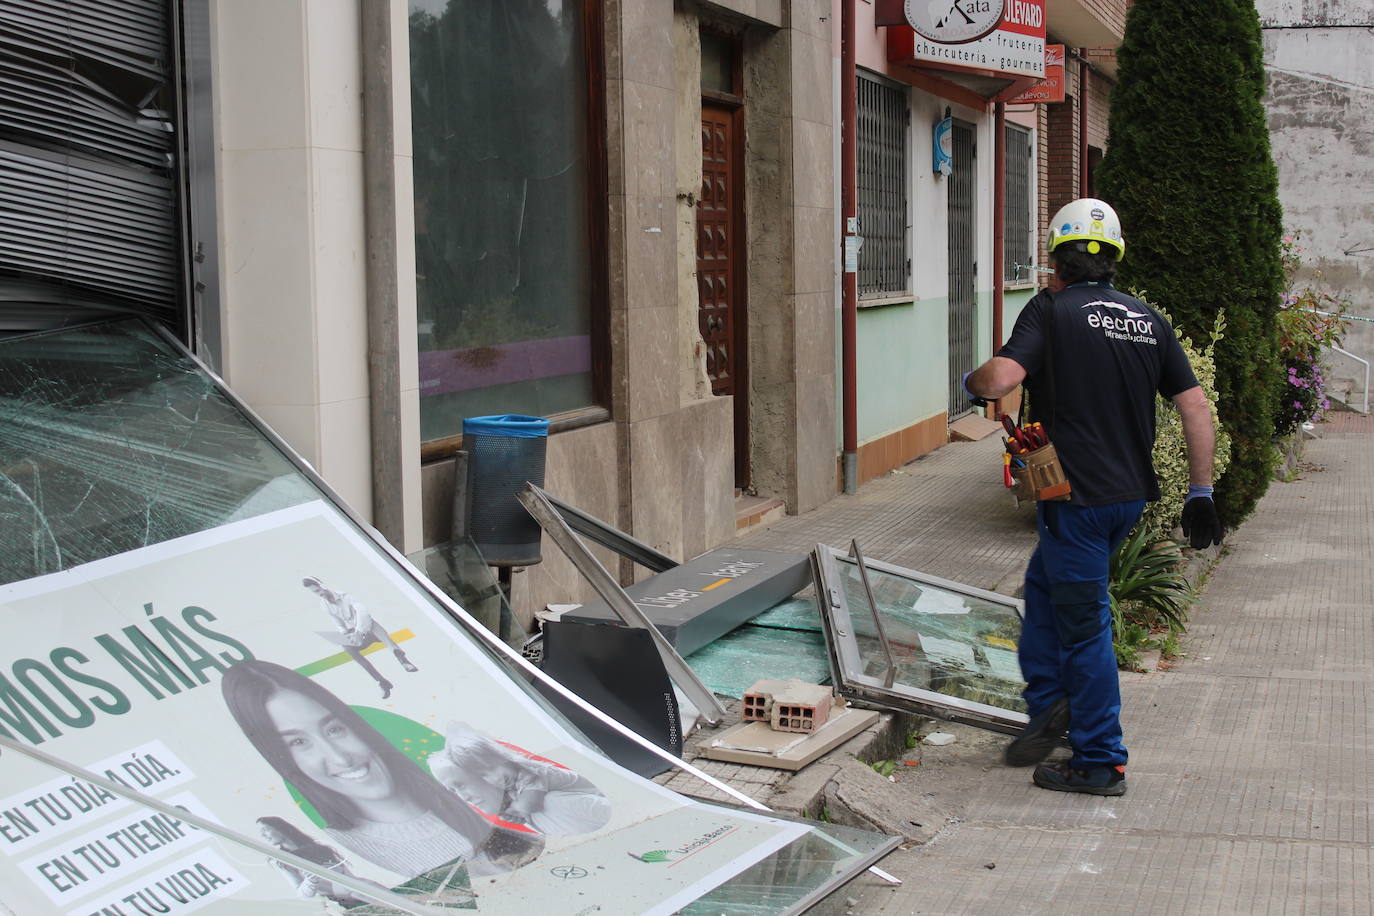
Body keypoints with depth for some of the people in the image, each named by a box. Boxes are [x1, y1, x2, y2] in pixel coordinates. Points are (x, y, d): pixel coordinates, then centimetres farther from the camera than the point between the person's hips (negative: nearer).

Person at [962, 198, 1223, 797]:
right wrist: (1200, 492, 11)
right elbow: (1196, 407, 6)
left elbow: (1002, 376, -24)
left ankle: (1101, 763, 10)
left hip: (1078, 497, -7)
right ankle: (1051, 701, 22)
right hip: (1131, 495, 7)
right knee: (1044, 582, 26)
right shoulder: (1149, 320, 9)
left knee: (1085, 624, 2)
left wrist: (971, 383, -1)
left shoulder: (1053, 310, -9)